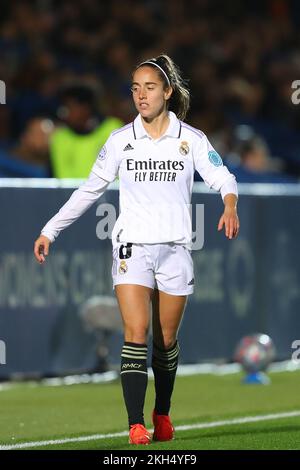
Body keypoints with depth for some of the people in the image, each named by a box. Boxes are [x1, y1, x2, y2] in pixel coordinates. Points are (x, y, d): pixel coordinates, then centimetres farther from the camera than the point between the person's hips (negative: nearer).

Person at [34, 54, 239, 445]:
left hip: (175, 248, 0)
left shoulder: (191, 139, 0)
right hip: (132, 247, 0)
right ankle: (136, 424, -19)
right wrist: (50, 231, 8)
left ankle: (163, 413, 29)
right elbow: (90, 189, 10)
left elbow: (223, 178, -5)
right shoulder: (120, 141, 3)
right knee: (136, 333, -14)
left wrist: (230, 207, -28)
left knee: (166, 340, 7)